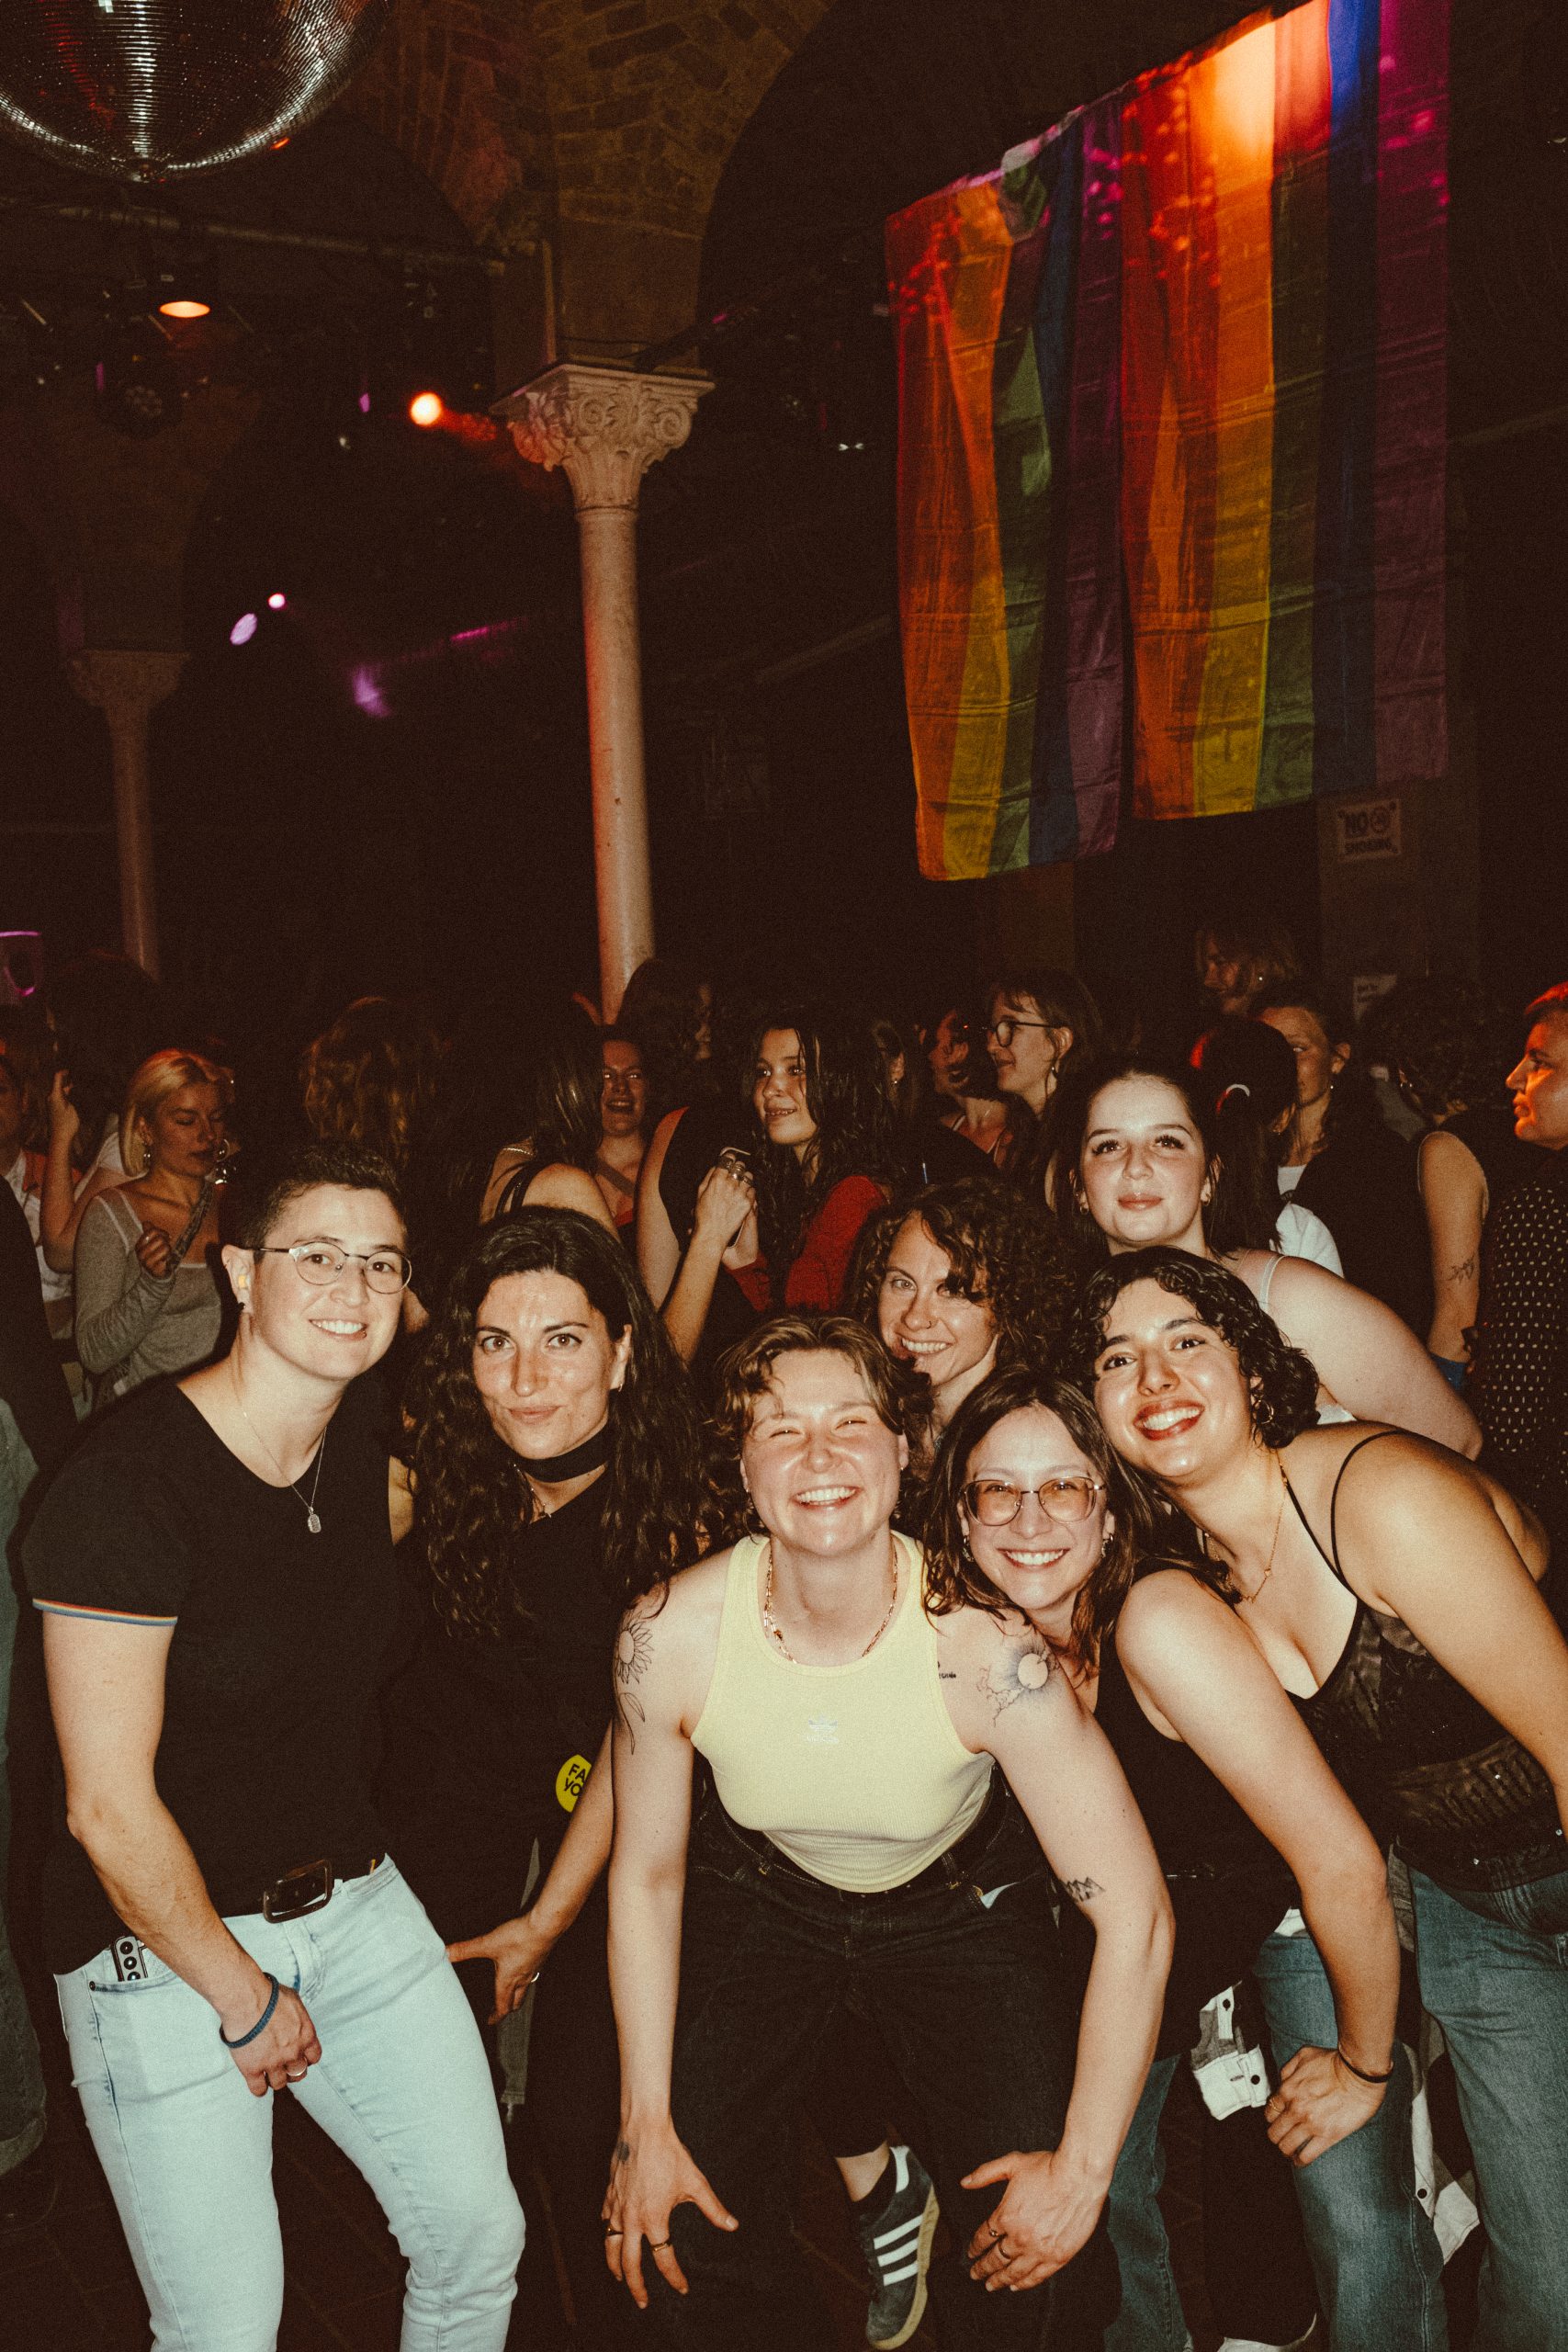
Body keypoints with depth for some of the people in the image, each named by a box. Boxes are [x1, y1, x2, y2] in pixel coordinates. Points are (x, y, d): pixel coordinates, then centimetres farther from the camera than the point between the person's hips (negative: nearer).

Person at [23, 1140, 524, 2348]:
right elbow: (107, 1809, -19)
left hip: (354, 1898, 6)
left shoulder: (370, 1429, -3)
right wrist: (245, 1998, -10)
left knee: (480, 2236, 8)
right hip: (158, 1941, -6)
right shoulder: (132, 1479, -23)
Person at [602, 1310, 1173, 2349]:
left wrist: (1083, 2172, -21)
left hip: (960, 1902, -1)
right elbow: (647, 1876, -9)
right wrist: (647, 2123, -6)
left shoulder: (982, 1648, -34)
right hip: (759, 1894, 2)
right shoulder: (671, 1636, -27)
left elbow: (1136, 1913, -26)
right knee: (679, 2242, -3)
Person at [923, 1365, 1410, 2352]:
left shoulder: (1160, 1621, -34)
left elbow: (1344, 1863, -32)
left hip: (1295, 1909, -5)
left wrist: (1364, 2063, -18)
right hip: (1157, 1922, 5)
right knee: (1100, 2186, 6)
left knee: (1364, 2247, -12)